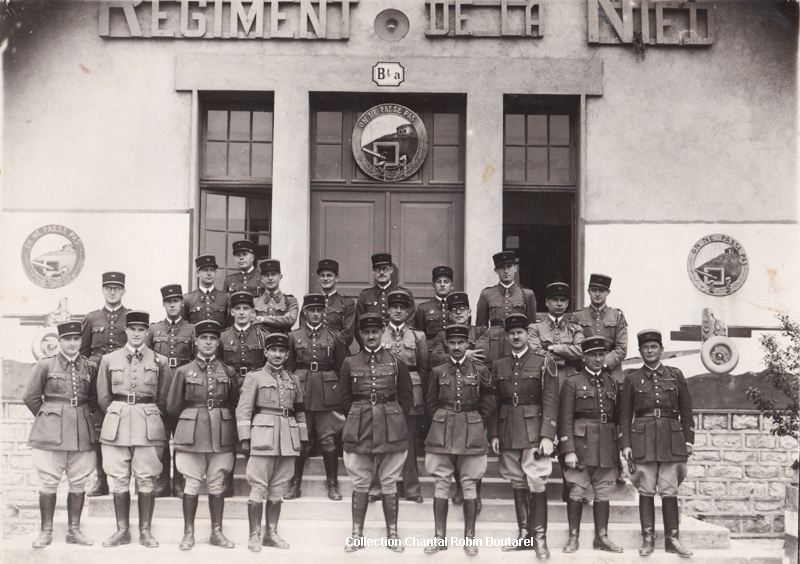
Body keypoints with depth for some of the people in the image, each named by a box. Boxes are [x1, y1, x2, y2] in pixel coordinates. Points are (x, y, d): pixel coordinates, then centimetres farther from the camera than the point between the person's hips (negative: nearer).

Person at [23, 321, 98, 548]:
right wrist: (47, 417, 7)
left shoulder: (90, 368, 8)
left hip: (82, 433, 3)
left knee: (78, 484, 5)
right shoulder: (45, 366, 1)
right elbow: (30, 396, 4)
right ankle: (46, 531, 10)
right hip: (50, 432, -2)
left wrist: (81, 417, 9)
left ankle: (74, 530, 15)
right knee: (48, 483, 0)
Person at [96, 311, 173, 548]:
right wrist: (118, 416, 10)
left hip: (149, 427, -1)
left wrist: (151, 418, 10)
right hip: (116, 426, 1)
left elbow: (164, 399, 11)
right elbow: (103, 397, 14)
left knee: (147, 481, 0)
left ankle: (145, 531, 9)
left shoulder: (160, 361, 6)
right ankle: (122, 531, 12)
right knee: (120, 481, 3)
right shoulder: (109, 360, 9)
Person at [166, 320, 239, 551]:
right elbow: (173, 407, 9)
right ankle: (188, 533, 9)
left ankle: (217, 532, 14)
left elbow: (235, 404, 13)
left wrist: (222, 424, 9)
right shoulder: (184, 371, 5)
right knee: (191, 484, 0)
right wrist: (188, 426, 11)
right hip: (192, 436, -1)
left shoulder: (228, 372, 8)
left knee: (217, 485, 5)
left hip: (222, 436, 1)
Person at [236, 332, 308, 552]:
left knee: (278, 490, 7)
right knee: (258, 488, -4)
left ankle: (272, 534, 15)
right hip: (263, 435, -4)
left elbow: (300, 411, 19)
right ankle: (254, 535, 3)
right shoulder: (255, 377, 3)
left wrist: (302, 439, 14)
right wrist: (245, 438, -8)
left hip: (288, 440, 4)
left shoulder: (293, 380, 16)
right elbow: (243, 410, -1)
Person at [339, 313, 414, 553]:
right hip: (359, 431, 1)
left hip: (391, 431, -1)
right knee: (360, 484, 6)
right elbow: (345, 398, 11)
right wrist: (359, 419, 3)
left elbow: (407, 398, 8)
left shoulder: (396, 363, 4)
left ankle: (392, 534, 14)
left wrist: (393, 419, 1)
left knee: (389, 484, 5)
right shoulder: (350, 363, 6)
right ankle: (357, 534, 14)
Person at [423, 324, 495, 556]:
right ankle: (440, 537, 10)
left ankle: (470, 538, 11)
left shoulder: (480, 370, 2)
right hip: (441, 434, 1)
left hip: (472, 435, -1)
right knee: (441, 485, 3)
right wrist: (444, 423, 8)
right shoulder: (438, 372, 6)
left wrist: (474, 423, 5)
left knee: (470, 485, 3)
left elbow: (489, 404, 7)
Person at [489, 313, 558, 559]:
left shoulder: (543, 363, 0)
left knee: (536, 484, -7)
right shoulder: (498, 366, 11)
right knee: (517, 484, 9)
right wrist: (493, 434, 6)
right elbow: (494, 403, 13)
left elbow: (550, 403, -5)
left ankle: (540, 538, -1)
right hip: (508, 433, 4)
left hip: (533, 431, -4)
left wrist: (547, 436, -12)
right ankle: (524, 535, 16)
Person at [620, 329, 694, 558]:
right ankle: (647, 539, 7)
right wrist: (626, 444, 0)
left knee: (669, 491, 0)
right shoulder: (632, 379, 8)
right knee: (646, 491, 1)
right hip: (643, 439, 0)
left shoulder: (676, 375, 10)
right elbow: (625, 415, 7)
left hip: (671, 439, 0)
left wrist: (688, 440, 5)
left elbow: (686, 411, 12)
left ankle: (672, 538, 8)